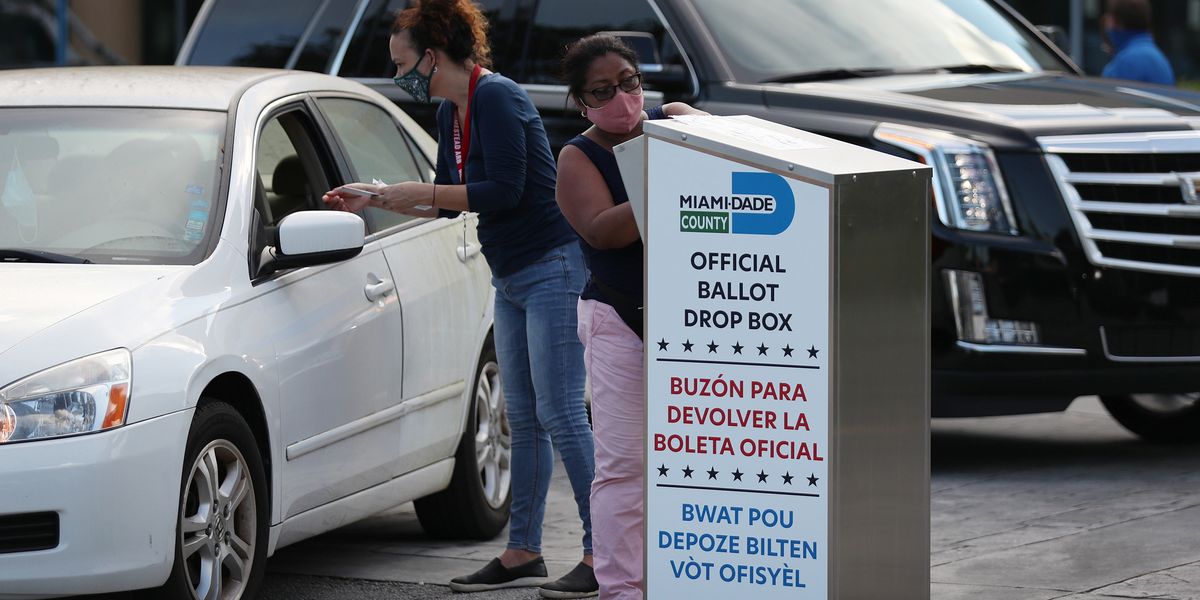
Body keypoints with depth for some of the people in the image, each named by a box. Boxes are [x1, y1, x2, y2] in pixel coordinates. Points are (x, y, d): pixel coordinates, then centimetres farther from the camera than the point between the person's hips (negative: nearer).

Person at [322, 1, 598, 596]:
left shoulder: (496, 98, -16)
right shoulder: (451, 113, 12)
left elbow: (504, 191, -23)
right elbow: (448, 203, 23)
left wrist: (419, 192, -17)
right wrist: (374, 198, 17)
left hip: (552, 270, -10)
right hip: (511, 279, 10)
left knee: (561, 414, -10)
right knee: (523, 418, 11)